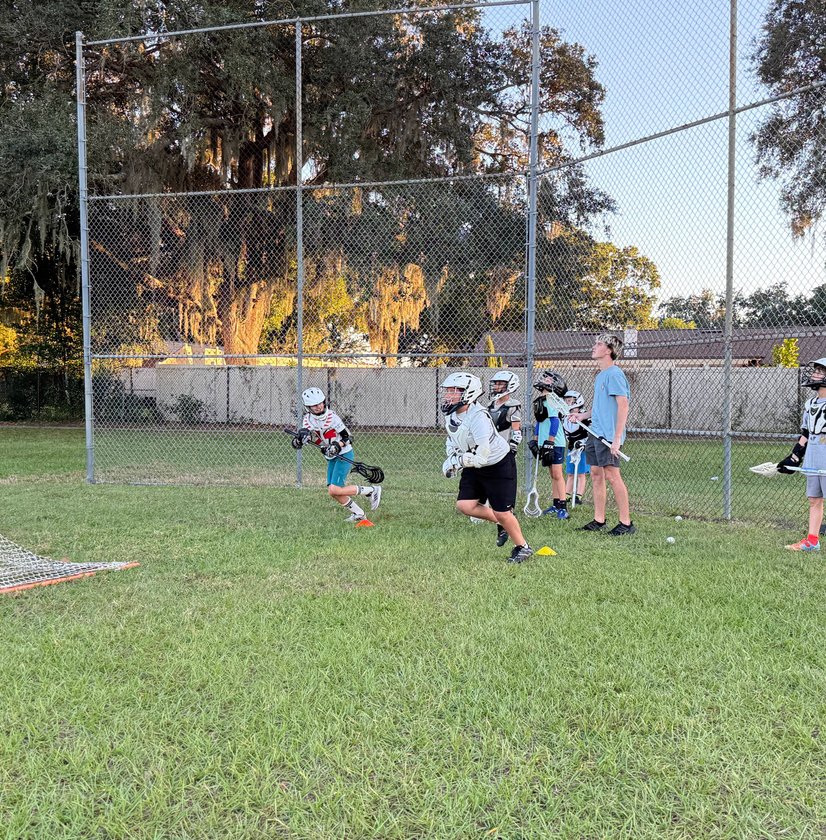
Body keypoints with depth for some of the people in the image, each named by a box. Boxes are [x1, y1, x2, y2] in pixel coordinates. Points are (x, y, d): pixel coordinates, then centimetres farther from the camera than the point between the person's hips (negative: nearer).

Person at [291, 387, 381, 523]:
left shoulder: (332, 417, -17)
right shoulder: (307, 420, -1)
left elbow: (348, 437, -11)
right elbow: (297, 444, -8)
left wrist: (338, 445, -28)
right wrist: (299, 439, -31)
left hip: (345, 455, -7)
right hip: (331, 458, 7)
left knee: (334, 490, -17)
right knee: (333, 492, 6)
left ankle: (371, 490, -5)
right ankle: (358, 514, 24)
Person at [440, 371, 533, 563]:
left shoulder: (478, 417, -32)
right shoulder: (451, 414, -4)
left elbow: (481, 457, -35)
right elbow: (451, 439, 14)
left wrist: (456, 461, -25)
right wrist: (451, 457, -5)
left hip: (499, 466, -8)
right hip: (475, 468, 8)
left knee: (502, 513, -3)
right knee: (464, 505, -4)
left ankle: (522, 547, 20)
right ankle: (502, 521, 19)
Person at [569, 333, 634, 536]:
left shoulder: (614, 374, -13)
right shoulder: (600, 375, 16)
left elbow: (623, 405, -19)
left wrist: (617, 437, -23)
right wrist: (582, 415, 18)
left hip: (608, 435, -9)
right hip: (595, 433, 9)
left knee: (612, 476, -7)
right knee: (596, 474, 11)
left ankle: (626, 523, 0)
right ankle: (598, 520, 18)